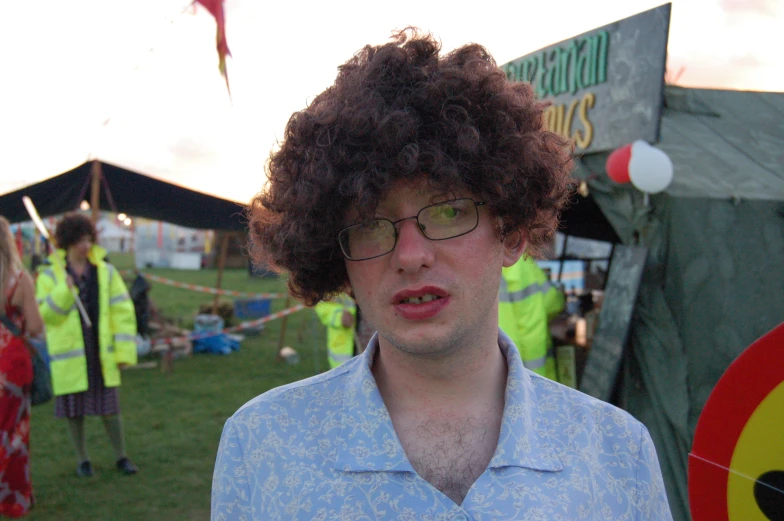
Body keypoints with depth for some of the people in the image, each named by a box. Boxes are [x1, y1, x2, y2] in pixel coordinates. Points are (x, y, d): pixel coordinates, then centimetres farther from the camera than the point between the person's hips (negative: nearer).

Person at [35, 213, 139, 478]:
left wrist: (124, 351, -6)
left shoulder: (106, 272, 1)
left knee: (109, 408, 5)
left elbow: (122, 312, -1)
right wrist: (64, 292, -22)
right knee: (74, 409, 8)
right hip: (69, 355, 0)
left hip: (102, 353, 0)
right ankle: (83, 460, 26)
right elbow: (44, 315, -7)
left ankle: (121, 456, 22)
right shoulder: (49, 275, -1)